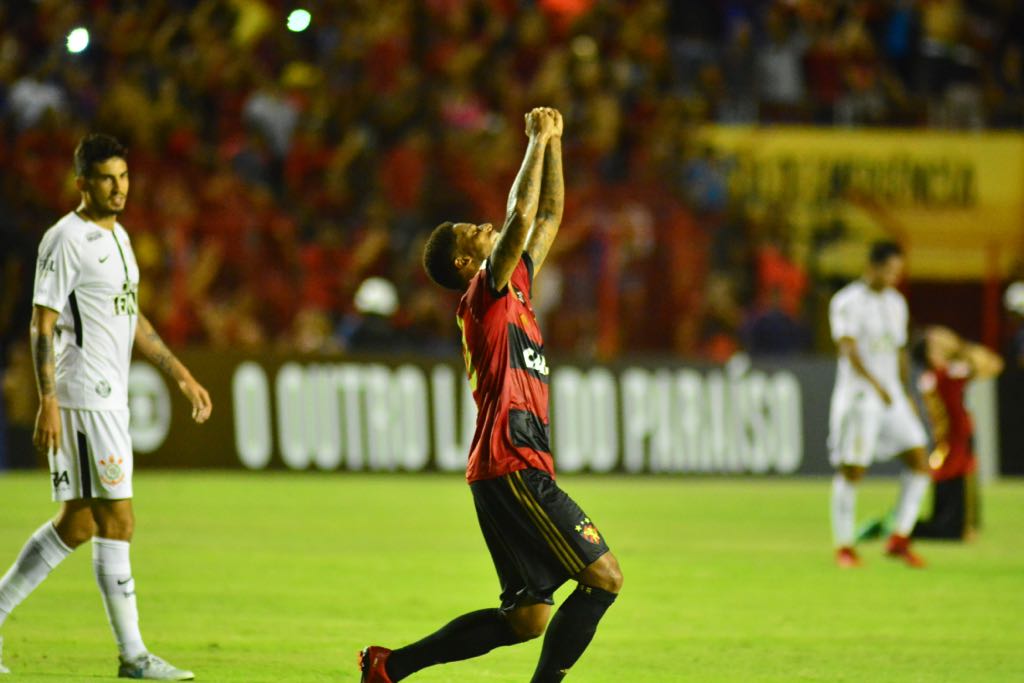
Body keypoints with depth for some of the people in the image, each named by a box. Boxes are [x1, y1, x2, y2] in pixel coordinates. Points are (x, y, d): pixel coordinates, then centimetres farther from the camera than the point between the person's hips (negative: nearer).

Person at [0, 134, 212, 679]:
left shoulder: (118, 236, 17)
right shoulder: (66, 240, -11)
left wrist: (180, 374, 24)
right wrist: (48, 402, -21)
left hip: (109, 398, 9)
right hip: (83, 399, -9)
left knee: (77, 524, 12)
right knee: (116, 522, -8)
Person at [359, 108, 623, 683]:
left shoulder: (516, 288, 20)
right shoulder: (484, 293, -4)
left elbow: (547, 216, 26)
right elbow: (521, 215, -16)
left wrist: (553, 143, 20)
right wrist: (539, 141, -7)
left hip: (521, 469, 9)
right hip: (513, 467, -9)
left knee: (527, 616, 6)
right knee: (604, 577, -11)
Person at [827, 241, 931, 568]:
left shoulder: (896, 304, 14)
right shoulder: (847, 302, -9)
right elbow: (848, 348, -21)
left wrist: (905, 393, 21)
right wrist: (875, 383, -33)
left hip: (891, 395, 7)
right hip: (858, 395, -7)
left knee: (919, 458, -4)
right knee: (851, 470, -5)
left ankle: (899, 540, 2)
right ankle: (844, 547, 5)